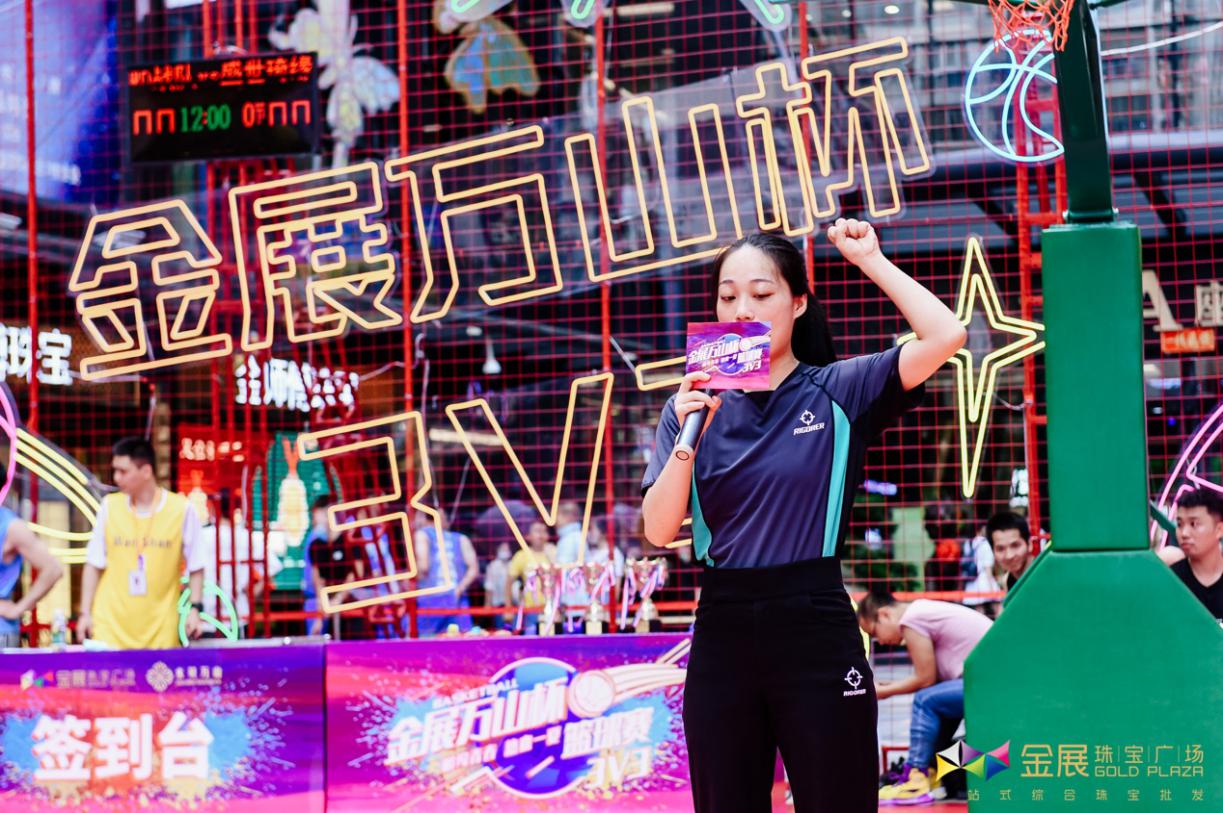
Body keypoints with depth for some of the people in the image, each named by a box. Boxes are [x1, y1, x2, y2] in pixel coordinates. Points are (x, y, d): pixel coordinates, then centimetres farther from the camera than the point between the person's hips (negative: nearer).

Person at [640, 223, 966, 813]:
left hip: (816, 632, -3)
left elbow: (944, 336, -12)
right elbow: (658, 532, 0)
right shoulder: (694, 405, 8)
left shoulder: (839, 392, 2)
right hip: (722, 633, 3)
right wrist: (688, 434, -13)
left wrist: (869, 259, -5)